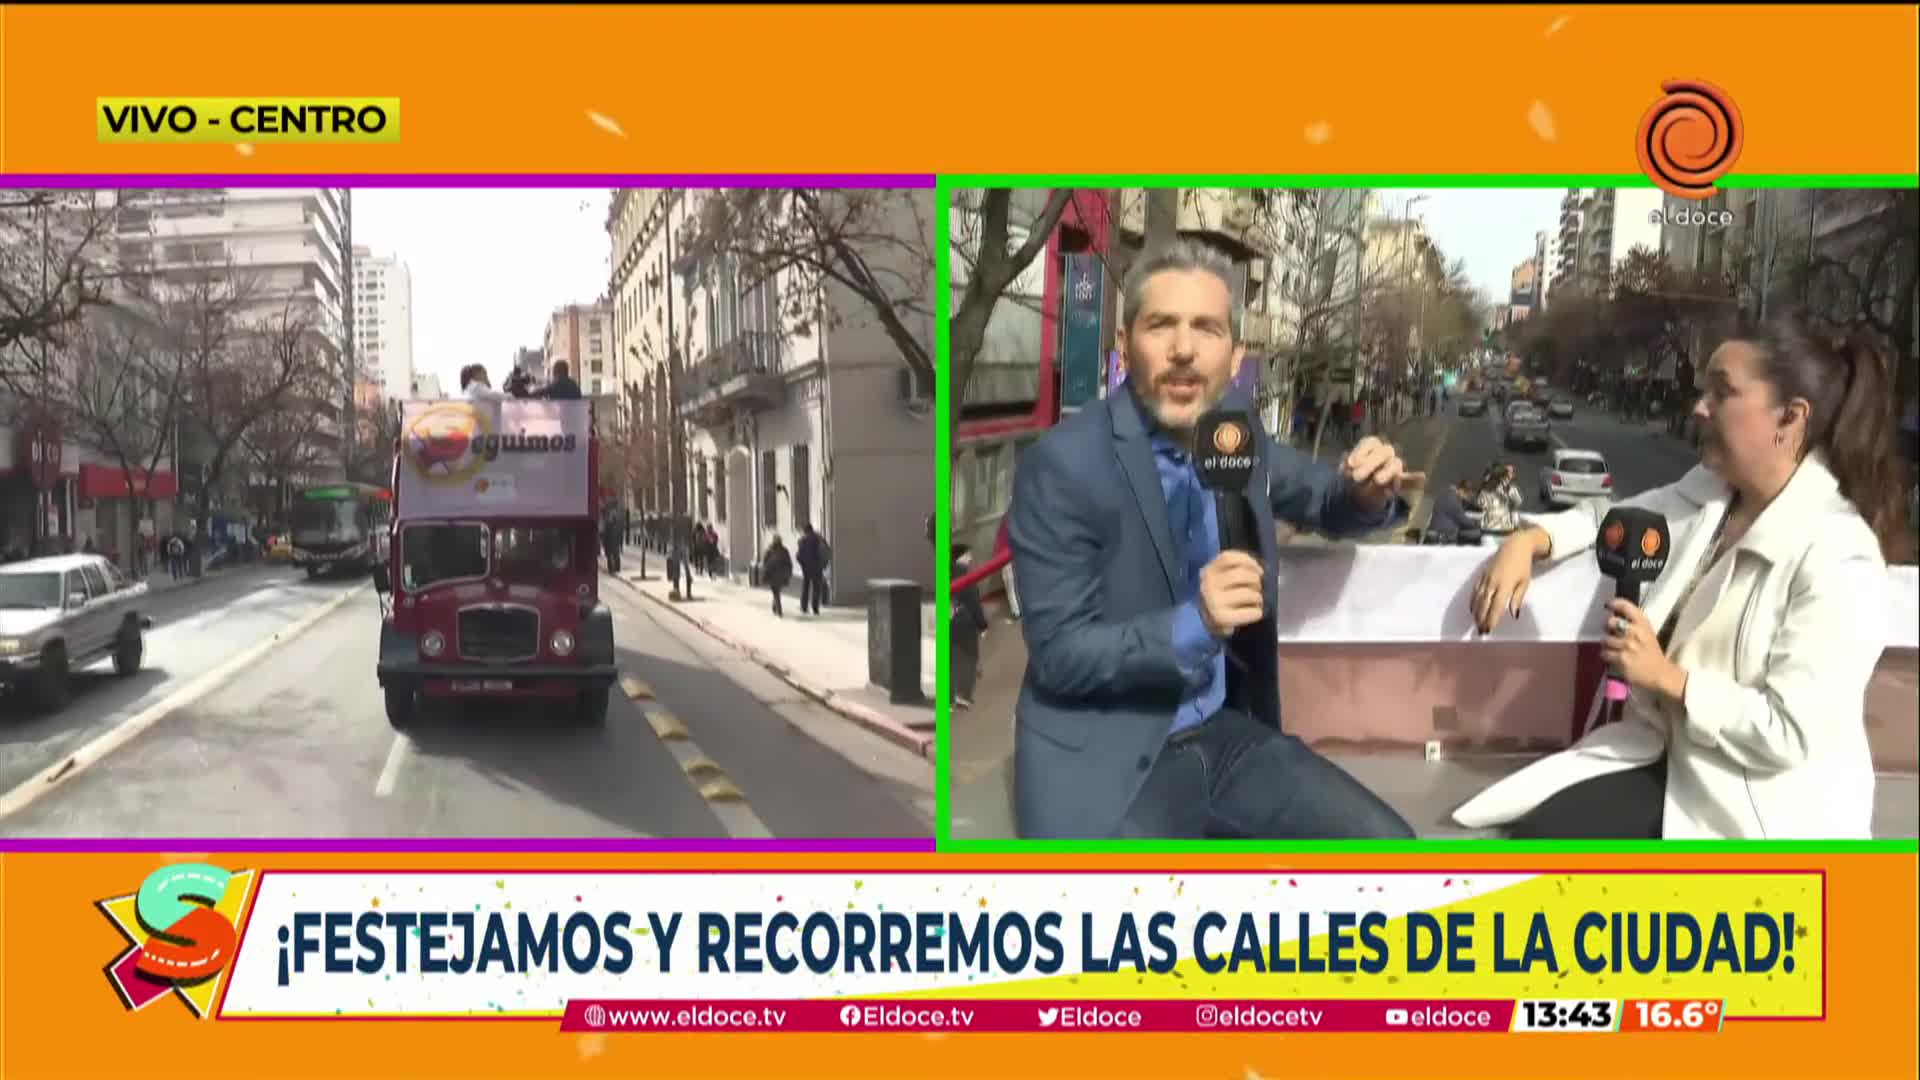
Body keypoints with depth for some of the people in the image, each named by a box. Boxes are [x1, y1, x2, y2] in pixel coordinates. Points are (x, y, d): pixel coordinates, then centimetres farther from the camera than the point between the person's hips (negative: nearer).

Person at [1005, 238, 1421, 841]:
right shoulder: (1063, 463, -17)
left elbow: (1322, 504, 19)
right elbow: (1056, 655, -16)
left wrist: (1368, 492, -5)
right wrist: (1192, 626, -30)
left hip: (1227, 734, 6)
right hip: (1105, 763, -6)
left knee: (1387, 840, -3)